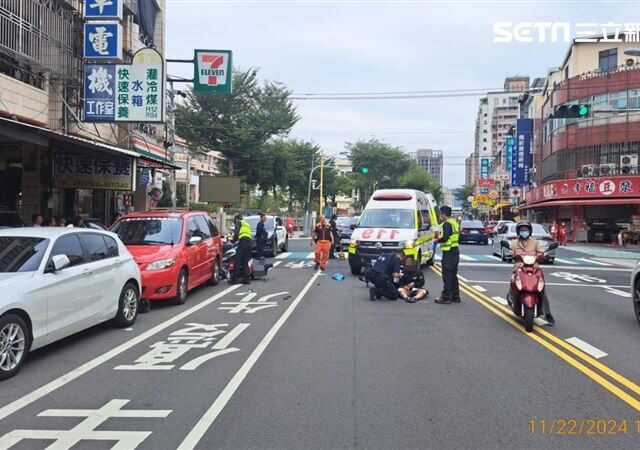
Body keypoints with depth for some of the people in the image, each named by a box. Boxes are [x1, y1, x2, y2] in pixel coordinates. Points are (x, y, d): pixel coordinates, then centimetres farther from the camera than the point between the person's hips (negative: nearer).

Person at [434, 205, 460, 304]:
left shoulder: (447, 223, -14)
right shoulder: (454, 223, 15)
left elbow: (445, 238, -23)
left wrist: (437, 240, -5)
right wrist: (440, 236, 16)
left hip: (448, 253, -9)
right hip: (455, 251, 9)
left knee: (447, 276, -6)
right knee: (453, 275, 15)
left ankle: (446, 297, -4)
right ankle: (455, 296, 20)